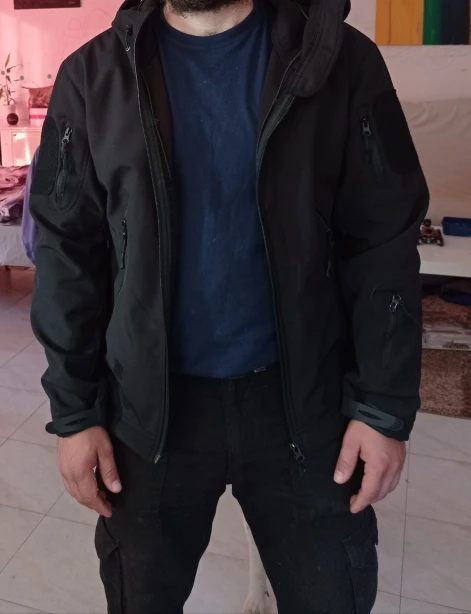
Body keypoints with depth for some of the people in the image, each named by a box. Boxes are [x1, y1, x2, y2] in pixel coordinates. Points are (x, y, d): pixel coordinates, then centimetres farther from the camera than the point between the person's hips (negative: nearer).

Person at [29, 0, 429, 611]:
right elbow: (68, 252, -1)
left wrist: (384, 405, -8)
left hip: (302, 396, 0)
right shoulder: (93, 77, -2)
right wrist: (74, 411, -2)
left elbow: (383, 241, -5)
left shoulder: (341, 60, -5)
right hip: (150, 402, 1)